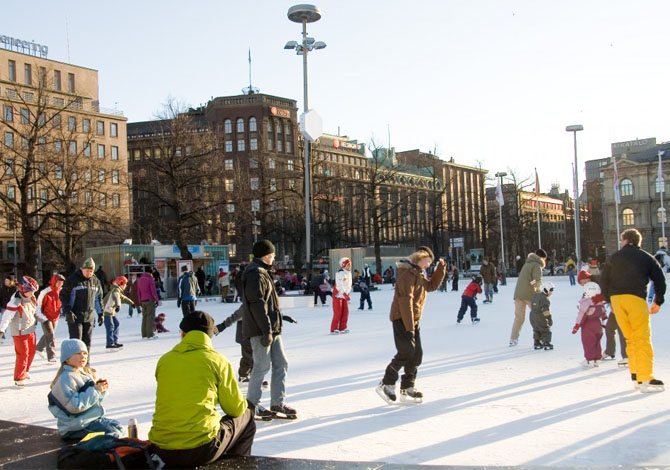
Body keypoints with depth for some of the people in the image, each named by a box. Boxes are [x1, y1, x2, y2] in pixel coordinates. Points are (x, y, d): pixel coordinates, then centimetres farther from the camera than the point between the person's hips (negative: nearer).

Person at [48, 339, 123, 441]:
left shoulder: (84, 373, 11)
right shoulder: (66, 378, -18)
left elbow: (95, 399, 21)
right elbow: (75, 406, -27)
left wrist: (101, 389, 0)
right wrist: (94, 390, -25)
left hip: (92, 418, 10)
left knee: (117, 426, 13)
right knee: (113, 434, -16)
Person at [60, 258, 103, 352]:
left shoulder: (95, 281, 10)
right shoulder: (72, 280, -6)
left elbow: (98, 298, 19)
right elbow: (64, 296, -6)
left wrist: (100, 313, 15)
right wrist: (68, 312, -14)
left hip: (89, 317, 5)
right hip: (74, 317, -5)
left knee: (87, 341, 8)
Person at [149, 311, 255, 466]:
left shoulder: (164, 360, 7)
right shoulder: (217, 360, -3)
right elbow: (236, 409, 4)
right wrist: (245, 405, 28)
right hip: (201, 451, -4)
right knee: (246, 417, 22)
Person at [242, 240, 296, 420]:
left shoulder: (262, 272, 20)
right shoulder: (255, 273, -13)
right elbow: (257, 303, -21)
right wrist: (266, 330, -23)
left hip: (272, 328, 10)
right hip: (261, 329, -10)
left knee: (281, 364, 10)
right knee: (262, 365, -5)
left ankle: (277, 403, 16)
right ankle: (252, 404, 7)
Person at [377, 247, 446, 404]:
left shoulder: (419, 274, 17)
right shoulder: (408, 273, -14)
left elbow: (432, 285, 30)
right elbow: (405, 299, -21)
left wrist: (441, 269, 17)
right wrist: (409, 325, -24)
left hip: (413, 320, 10)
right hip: (402, 319, -10)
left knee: (417, 354, 8)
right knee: (406, 352, -14)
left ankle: (407, 388, 16)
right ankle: (386, 384, -5)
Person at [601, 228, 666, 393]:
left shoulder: (614, 257, 18)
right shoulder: (647, 257, 14)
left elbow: (603, 280, 15)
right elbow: (659, 279, 9)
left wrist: (610, 300, 24)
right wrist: (658, 301, 20)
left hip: (616, 299, 3)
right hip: (636, 298, -3)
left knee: (630, 338, 11)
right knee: (642, 338, -5)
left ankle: (636, 375, 11)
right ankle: (645, 379, -13)